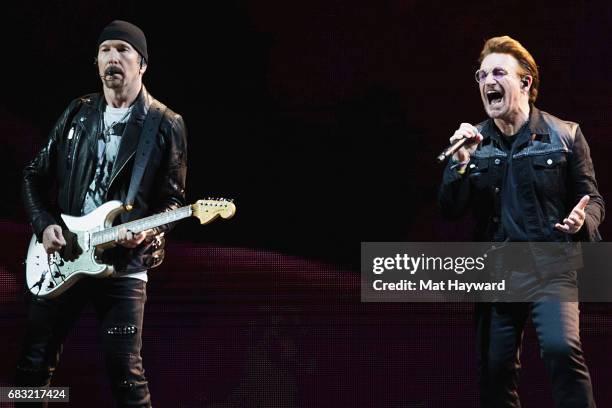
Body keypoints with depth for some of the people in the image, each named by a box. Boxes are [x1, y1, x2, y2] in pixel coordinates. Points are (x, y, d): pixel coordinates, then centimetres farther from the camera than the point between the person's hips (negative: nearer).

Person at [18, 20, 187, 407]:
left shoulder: (166, 125, -1)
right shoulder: (77, 113, 9)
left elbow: (174, 198, 1)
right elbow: (35, 176, 13)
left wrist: (148, 231, -18)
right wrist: (44, 224, -2)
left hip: (125, 263, -3)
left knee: (126, 373, -6)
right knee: (35, 363, 8)